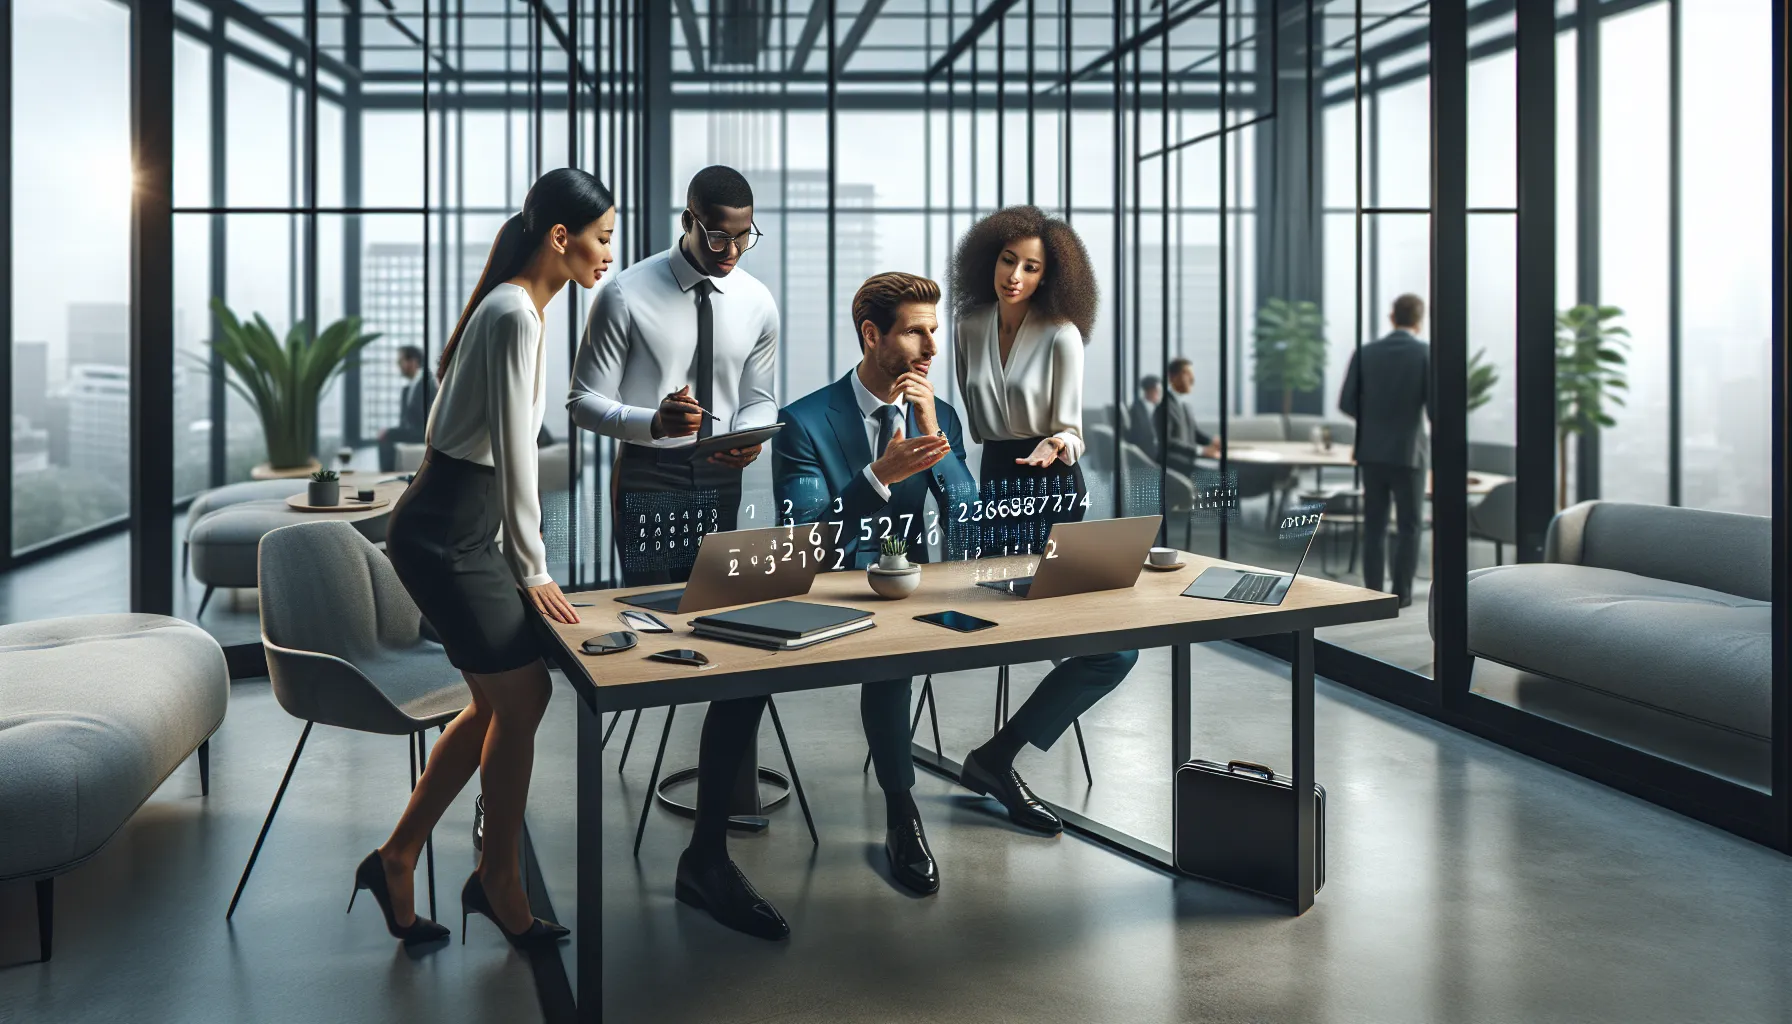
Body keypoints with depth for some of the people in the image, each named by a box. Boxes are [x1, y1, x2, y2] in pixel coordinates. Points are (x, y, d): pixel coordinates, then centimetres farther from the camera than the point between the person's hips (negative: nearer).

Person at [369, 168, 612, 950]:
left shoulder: (519, 307, 14)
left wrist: (524, 563, 17)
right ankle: (499, 884, 19)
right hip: (443, 534, -10)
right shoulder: (515, 314, -18)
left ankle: (396, 860, 23)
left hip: (456, 527, 10)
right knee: (518, 701, 1)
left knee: (503, 701, 13)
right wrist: (533, 569, -9)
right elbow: (513, 452, -17)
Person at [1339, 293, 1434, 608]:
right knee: (1408, 526, 9)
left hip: (1372, 451, 3)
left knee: (1374, 525, 10)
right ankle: (1401, 593, 8)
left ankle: (1373, 593, 8)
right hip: (1408, 452, -3)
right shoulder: (1427, 354, -8)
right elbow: (1435, 406, -12)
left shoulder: (1365, 353, 1)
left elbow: (1347, 403, 0)